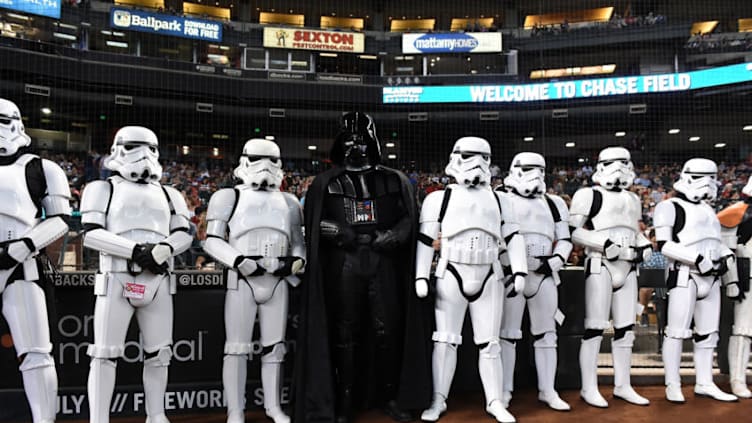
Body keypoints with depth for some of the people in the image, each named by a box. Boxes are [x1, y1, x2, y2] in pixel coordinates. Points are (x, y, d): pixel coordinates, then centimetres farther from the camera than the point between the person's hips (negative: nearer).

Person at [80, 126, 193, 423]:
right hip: (116, 279, -3)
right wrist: (136, 250, -15)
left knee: (158, 354, 8)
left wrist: (164, 248, -13)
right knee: (105, 353, -3)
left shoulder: (168, 195, 17)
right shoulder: (103, 189, 8)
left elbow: (183, 234, 9)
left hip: (158, 281, 3)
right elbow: (91, 234, -4)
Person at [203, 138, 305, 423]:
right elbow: (213, 241, -1)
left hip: (277, 282, 4)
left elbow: (298, 242, 19)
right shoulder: (229, 197, 5)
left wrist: (296, 261, -2)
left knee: (274, 347, 10)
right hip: (241, 280, -3)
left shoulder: (288, 202, 16)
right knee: (237, 348, -1)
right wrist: (239, 261, -16)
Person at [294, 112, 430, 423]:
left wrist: (391, 236, -10)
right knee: (346, 334, 5)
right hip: (344, 265, -1)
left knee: (388, 331, 5)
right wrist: (340, 232, -12)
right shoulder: (325, 183, 8)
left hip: (385, 264, 1)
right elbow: (314, 223, 4)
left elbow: (409, 219, 8)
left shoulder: (395, 181, 11)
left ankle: (390, 395, 21)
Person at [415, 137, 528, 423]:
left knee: (489, 343, 8)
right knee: (445, 340, 3)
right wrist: (421, 277, -6)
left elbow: (513, 237, 11)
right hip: (451, 277, -2)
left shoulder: (499, 201, 11)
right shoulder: (440, 199, 1)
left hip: (489, 279, 3)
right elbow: (425, 240, 0)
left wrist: (519, 272, 1)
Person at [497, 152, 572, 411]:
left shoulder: (554, 204, 13)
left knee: (546, 333, 10)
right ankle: (505, 391, 11)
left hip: (545, 276, 4)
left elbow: (565, 239, 13)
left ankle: (548, 391, 20)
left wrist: (555, 261, -4)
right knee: (508, 334, 0)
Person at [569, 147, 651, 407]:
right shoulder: (589, 195, -5)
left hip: (628, 268, 7)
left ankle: (622, 386, 21)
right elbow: (573, 231, -10)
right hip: (600, 266, -7)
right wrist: (604, 243, -19)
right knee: (595, 329, -4)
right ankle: (589, 389, 4)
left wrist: (644, 246, 7)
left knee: (625, 329, 10)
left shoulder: (632, 199, 18)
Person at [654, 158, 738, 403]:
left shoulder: (707, 210, 20)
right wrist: (697, 260, -20)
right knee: (677, 331, -6)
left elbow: (717, 246, 23)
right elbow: (664, 244, -14)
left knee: (708, 333, 11)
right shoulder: (671, 207, -5)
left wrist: (731, 280, 19)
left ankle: (704, 384, 21)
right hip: (685, 276, -8)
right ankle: (673, 385, 3)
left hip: (711, 278, 8)